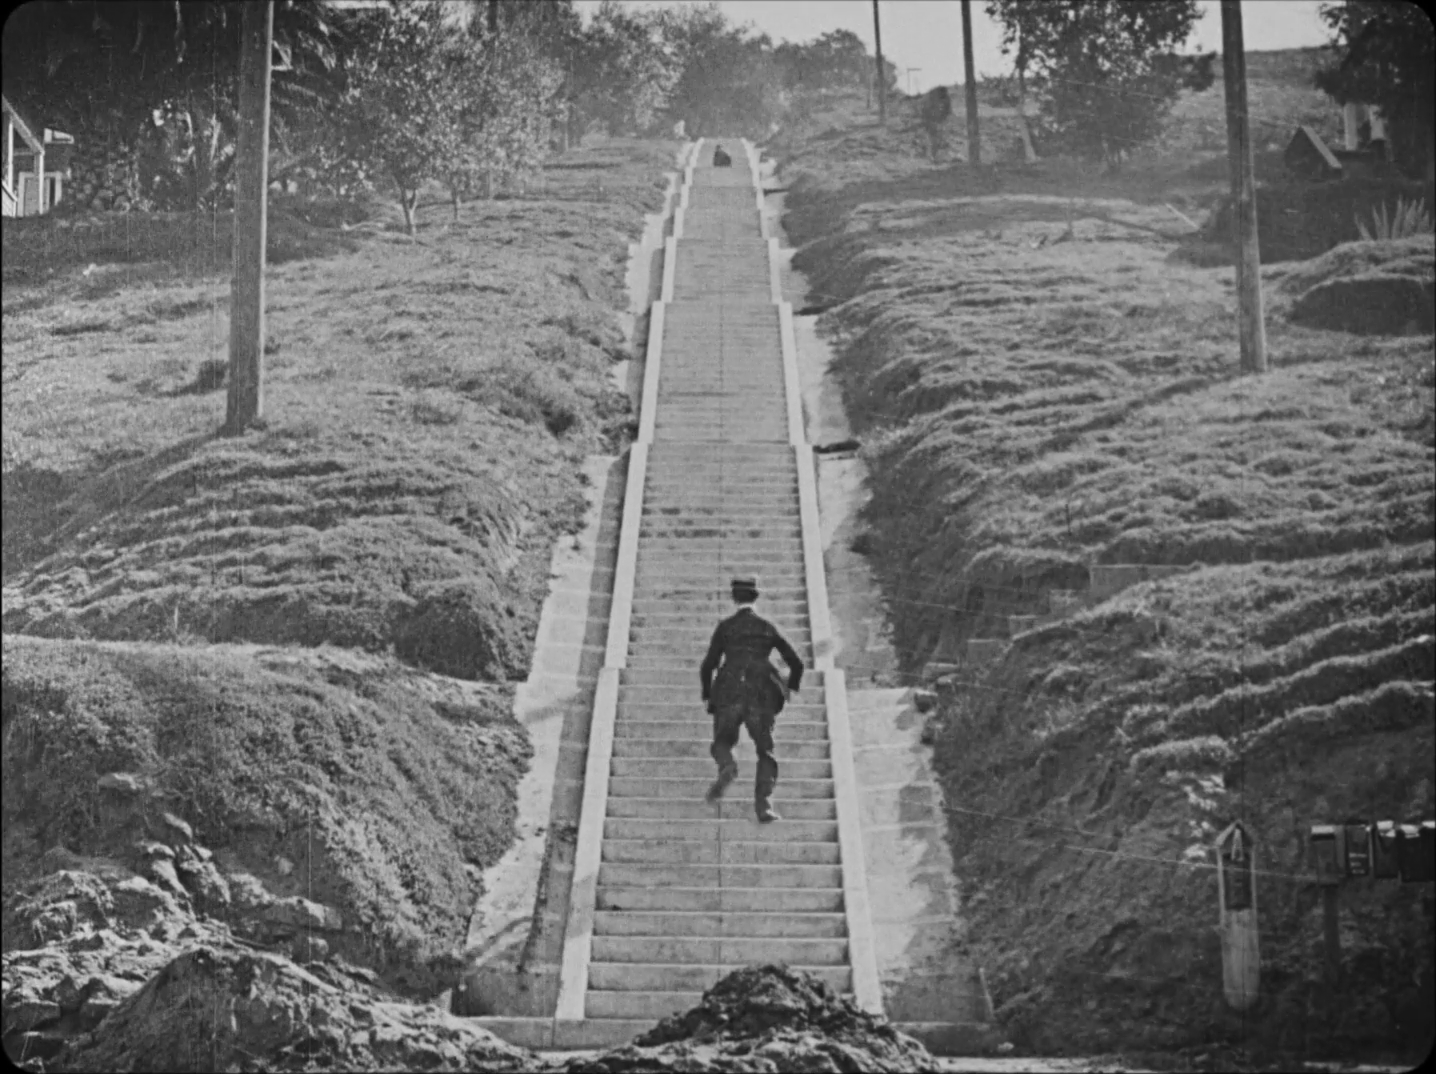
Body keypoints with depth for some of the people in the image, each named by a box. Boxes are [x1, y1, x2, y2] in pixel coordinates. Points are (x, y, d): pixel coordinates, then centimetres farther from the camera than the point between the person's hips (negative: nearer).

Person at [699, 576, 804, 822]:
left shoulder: (725, 626, 10)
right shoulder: (768, 627, 16)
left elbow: (708, 665, 4)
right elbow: (797, 663, 14)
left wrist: (707, 695, 20)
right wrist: (791, 687, 34)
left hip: (730, 692, -1)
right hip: (762, 694, 1)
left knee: (722, 742, 15)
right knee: (766, 752, 7)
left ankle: (727, 767, -23)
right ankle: (764, 804, -14)